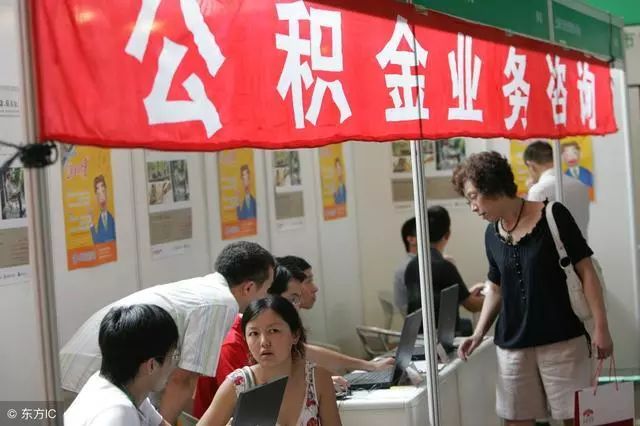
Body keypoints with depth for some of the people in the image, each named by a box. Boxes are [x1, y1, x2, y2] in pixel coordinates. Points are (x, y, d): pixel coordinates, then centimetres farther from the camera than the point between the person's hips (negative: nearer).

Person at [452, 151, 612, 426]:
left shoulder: (552, 216, -8)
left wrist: (600, 327, -10)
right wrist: (478, 333, 7)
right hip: (512, 345, 5)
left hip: (562, 340, -5)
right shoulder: (492, 234, 8)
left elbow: (585, 271, -6)